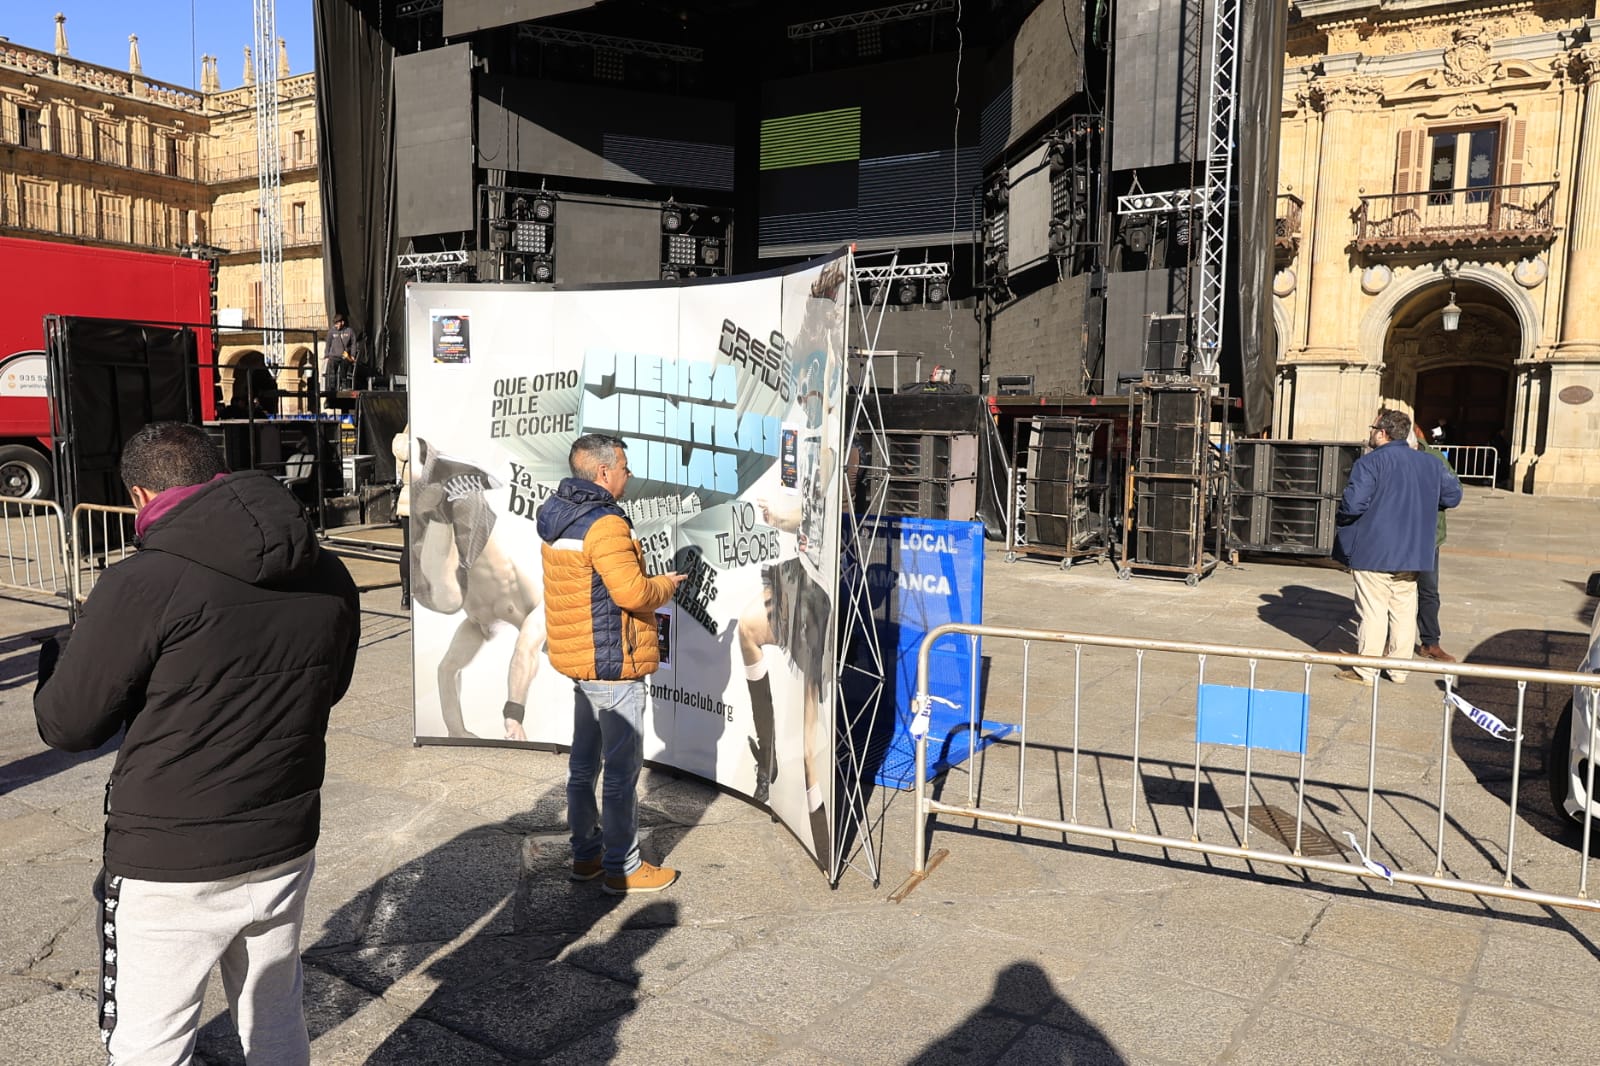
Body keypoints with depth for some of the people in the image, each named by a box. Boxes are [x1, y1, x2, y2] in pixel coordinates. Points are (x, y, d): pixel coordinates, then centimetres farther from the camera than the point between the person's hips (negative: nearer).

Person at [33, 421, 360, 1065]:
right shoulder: (328, 578, -3)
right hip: (287, 849, 5)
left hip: (171, 871, -5)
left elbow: (67, 725, -11)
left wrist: (60, 654, 9)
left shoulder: (142, 584, -20)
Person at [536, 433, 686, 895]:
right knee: (622, 771, 1)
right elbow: (632, 592, -25)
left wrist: (649, 585, 13)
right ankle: (622, 868, 11)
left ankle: (585, 854, 30)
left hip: (579, 661, 10)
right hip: (614, 666, -10)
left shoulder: (556, 519, 10)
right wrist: (665, 585, -5)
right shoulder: (605, 524, -21)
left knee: (584, 762, 18)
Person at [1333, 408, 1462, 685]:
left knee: (1372, 612, -1)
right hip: (1411, 555, 6)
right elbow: (1453, 495, 14)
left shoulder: (1370, 462, -14)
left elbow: (1354, 504, -22)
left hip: (1373, 552, -6)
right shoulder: (1430, 464, 7)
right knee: (1403, 612, 13)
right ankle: (1399, 669, 19)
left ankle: (1365, 671, 5)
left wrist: (1340, 519, -2)